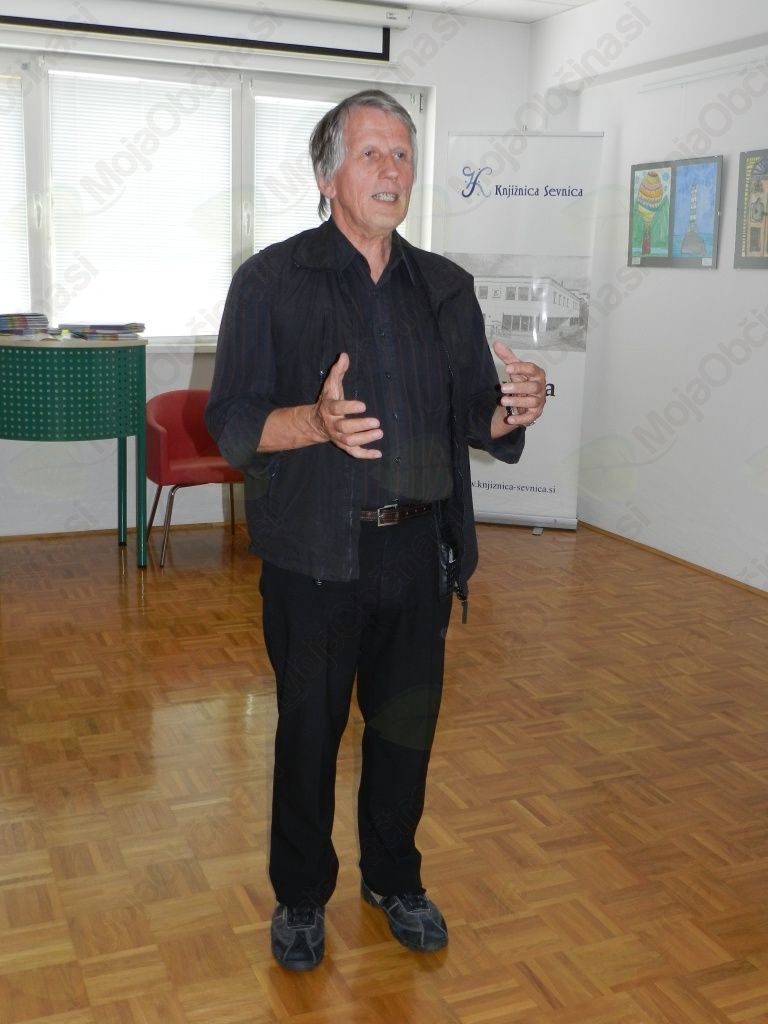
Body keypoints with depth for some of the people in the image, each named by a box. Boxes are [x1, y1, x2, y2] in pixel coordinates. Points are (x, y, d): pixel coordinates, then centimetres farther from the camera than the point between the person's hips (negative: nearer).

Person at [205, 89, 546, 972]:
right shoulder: (272, 280, -3)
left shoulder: (445, 288, 9)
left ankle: (393, 879, 39)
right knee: (309, 730, 10)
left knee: (407, 725, 15)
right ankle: (301, 895, 33)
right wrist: (317, 422, -27)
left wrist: (513, 411, -14)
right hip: (314, 556, -3)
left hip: (418, 550, 4)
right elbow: (231, 423, -8)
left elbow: (477, 418, 10)